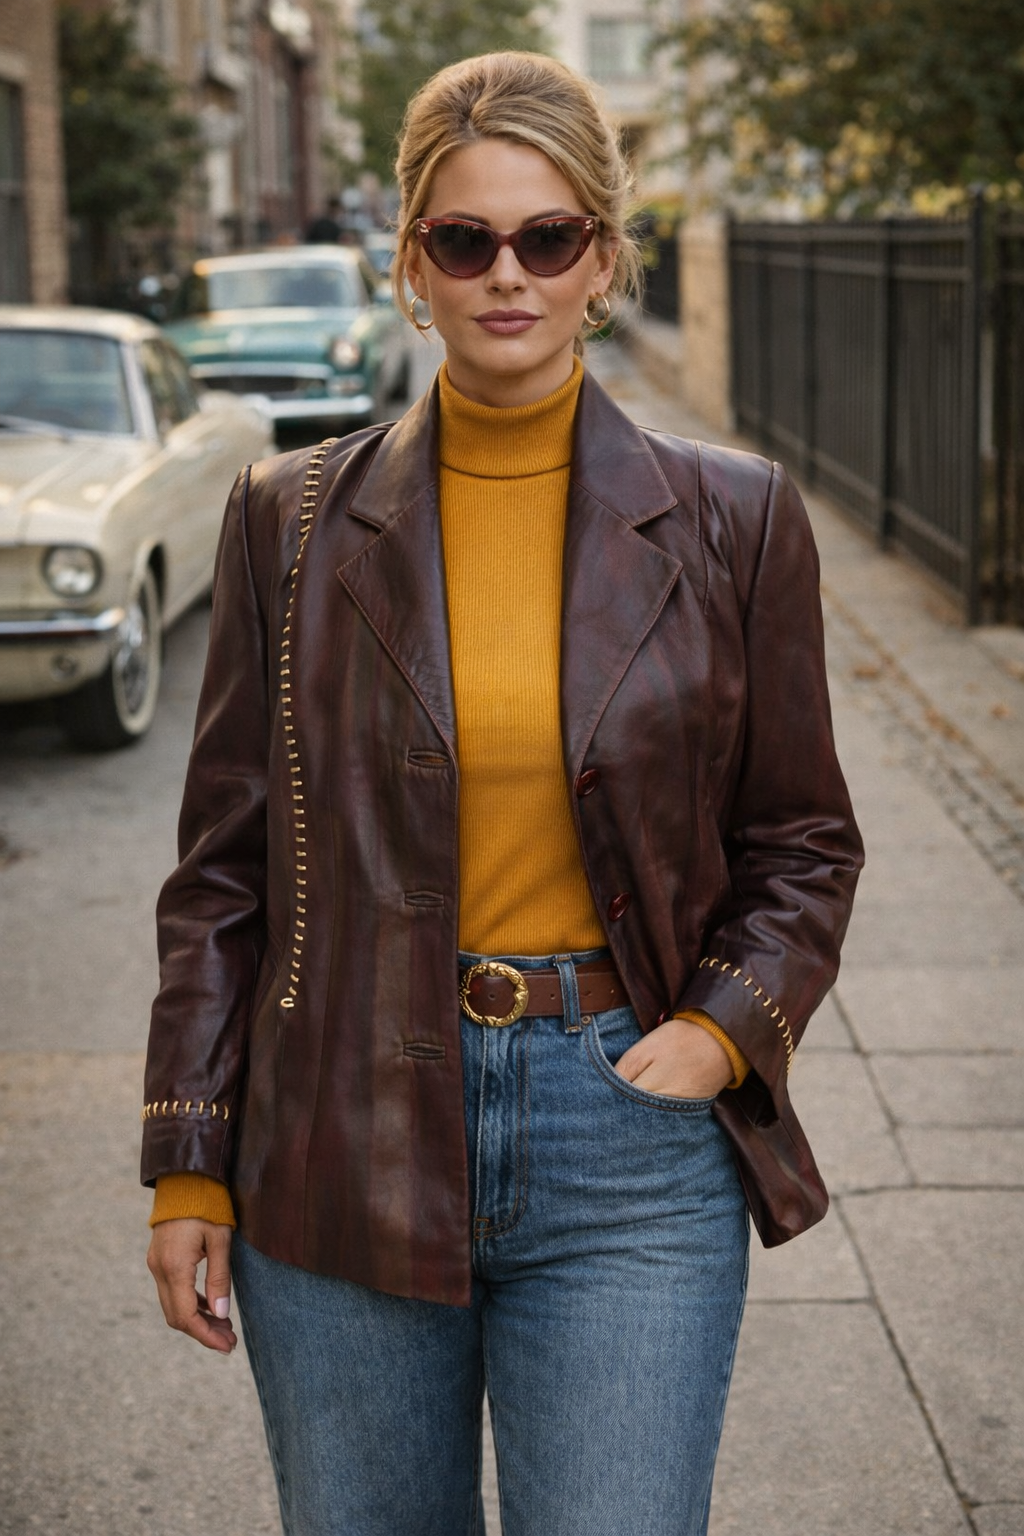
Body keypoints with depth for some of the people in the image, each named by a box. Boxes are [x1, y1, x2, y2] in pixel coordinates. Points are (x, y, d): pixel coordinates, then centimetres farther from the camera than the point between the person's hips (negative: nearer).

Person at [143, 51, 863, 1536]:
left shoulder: (733, 520, 0)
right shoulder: (292, 519, 1)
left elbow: (804, 839, 9)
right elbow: (224, 864, 5)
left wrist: (727, 1025, -8)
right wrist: (189, 1164, 2)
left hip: (630, 1141, -1)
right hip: (343, 1141, 1)